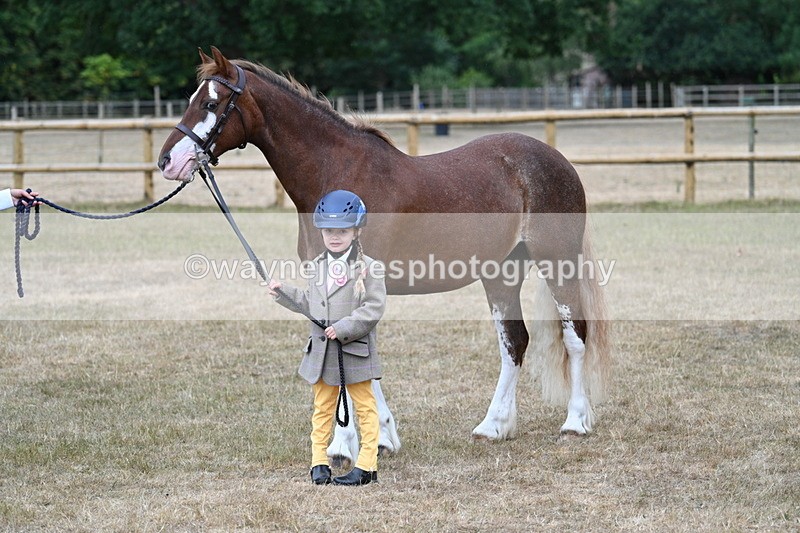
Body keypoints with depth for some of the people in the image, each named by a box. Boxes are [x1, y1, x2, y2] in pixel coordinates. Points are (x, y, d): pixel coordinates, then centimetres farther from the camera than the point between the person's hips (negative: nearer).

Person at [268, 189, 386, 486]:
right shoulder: (319, 266, 9)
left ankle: (367, 465, 7)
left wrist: (344, 328, -22)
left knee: (365, 407, 4)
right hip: (322, 350, 6)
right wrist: (283, 292, 9)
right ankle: (319, 462, 16)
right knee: (322, 409, 10)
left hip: (355, 350, -6)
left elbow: (374, 307, -16)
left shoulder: (367, 267, -10)